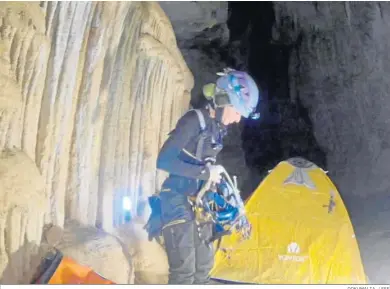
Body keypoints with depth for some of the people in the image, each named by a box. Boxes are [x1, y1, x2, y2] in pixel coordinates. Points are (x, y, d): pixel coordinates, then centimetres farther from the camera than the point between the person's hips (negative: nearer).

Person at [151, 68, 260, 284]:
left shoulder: (218, 128, 5)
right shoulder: (193, 121, -19)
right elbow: (164, 161, -25)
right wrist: (205, 173, -21)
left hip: (198, 201, 8)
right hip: (177, 199, -8)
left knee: (203, 265, 14)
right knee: (184, 269, -8)